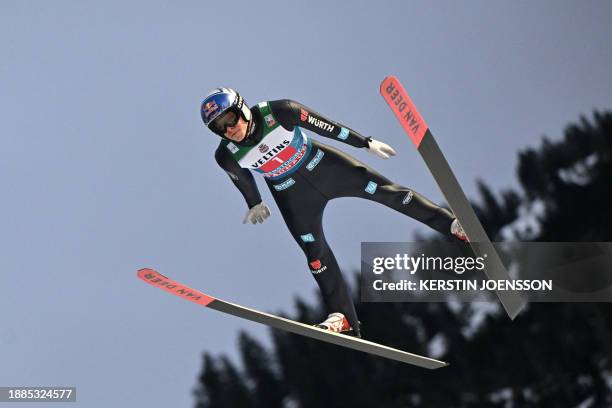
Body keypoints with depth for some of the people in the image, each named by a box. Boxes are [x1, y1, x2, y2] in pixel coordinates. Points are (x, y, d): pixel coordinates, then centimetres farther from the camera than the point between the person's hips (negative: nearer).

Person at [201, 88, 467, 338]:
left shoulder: (277, 112, -28)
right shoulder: (227, 156, -22)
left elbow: (324, 125, -17)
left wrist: (366, 143, -9)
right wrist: (255, 204, 19)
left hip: (323, 165, -1)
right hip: (292, 195, 1)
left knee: (386, 191, -1)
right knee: (315, 253, -3)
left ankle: (452, 225, 13)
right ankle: (344, 320, 7)